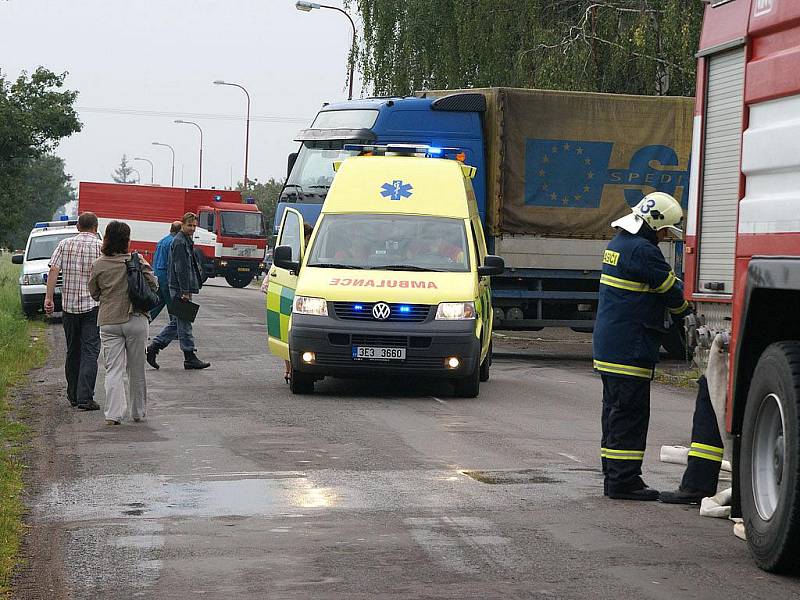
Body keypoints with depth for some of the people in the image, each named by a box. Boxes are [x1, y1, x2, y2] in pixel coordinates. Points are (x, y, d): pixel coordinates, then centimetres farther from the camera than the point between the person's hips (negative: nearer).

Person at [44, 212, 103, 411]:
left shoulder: (64, 245, 5)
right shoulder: (101, 247, -3)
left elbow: (54, 271, -3)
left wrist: (48, 297, -3)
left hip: (69, 304, 3)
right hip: (93, 305, -3)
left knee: (72, 351, 14)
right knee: (90, 351, -5)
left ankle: (73, 395, 22)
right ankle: (85, 397, -16)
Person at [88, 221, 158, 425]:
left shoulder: (98, 265, -2)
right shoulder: (138, 262, -8)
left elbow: (94, 293, 7)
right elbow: (153, 286, -2)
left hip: (109, 322, 1)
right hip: (136, 320, -1)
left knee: (113, 370, 2)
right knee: (136, 369, 12)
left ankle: (113, 414, -10)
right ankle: (138, 412, 22)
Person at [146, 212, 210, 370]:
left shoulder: (186, 241, 18)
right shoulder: (180, 242, -14)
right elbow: (181, 269, -19)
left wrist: (187, 290, 21)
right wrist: (185, 292, -21)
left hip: (179, 288, 10)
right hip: (179, 288, -10)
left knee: (176, 322, 13)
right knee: (184, 323, -4)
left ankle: (153, 348, 14)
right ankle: (190, 358, 1)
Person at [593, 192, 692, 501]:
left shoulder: (618, 243, 16)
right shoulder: (642, 250, -17)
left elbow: (663, 283, 19)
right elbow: (672, 291, -10)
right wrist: (686, 310, 9)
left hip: (607, 344, 11)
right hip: (630, 346, -11)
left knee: (615, 409, 14)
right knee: (630, 410, -7)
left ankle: (614, 475, 20)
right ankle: (622, 480, -6)